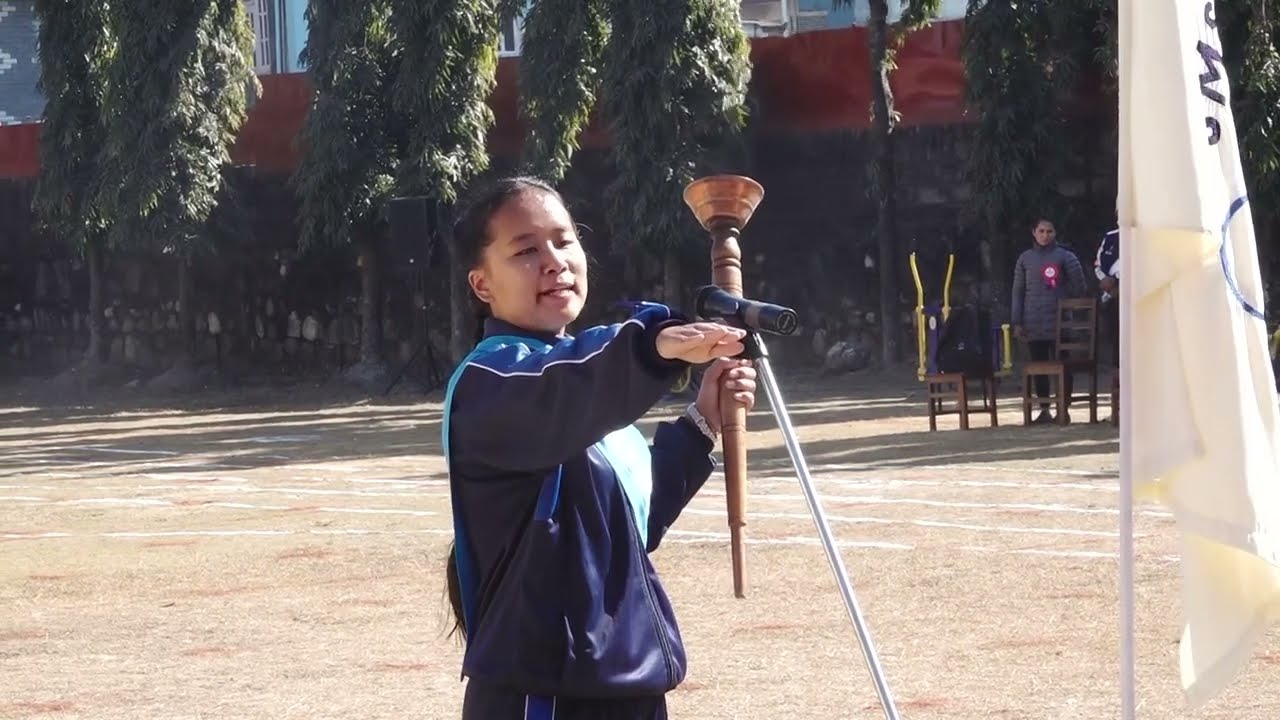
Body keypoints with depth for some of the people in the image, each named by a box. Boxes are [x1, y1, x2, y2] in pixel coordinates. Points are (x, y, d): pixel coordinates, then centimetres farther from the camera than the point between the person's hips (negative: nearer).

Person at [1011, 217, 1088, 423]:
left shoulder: (1064, 256, 1)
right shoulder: (1025, 258, 9)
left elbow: (1078, 284, 2)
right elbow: (1018, 291, 9)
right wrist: (1017, 322, 4)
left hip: (1058, 320, -2)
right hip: (1033, 321, 3)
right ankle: (1044, 409, 10)